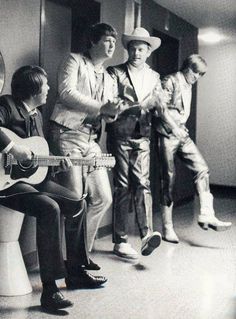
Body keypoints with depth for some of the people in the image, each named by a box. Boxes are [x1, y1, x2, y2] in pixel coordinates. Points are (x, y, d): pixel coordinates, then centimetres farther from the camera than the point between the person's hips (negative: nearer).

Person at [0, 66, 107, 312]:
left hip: (32, 175, 10)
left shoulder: (36, 115, 14)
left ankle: (75, 272, 15)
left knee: (77, 204, 3)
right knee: (49, 208, -31)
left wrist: (56, 164, 5)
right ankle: (49, 289, -23)